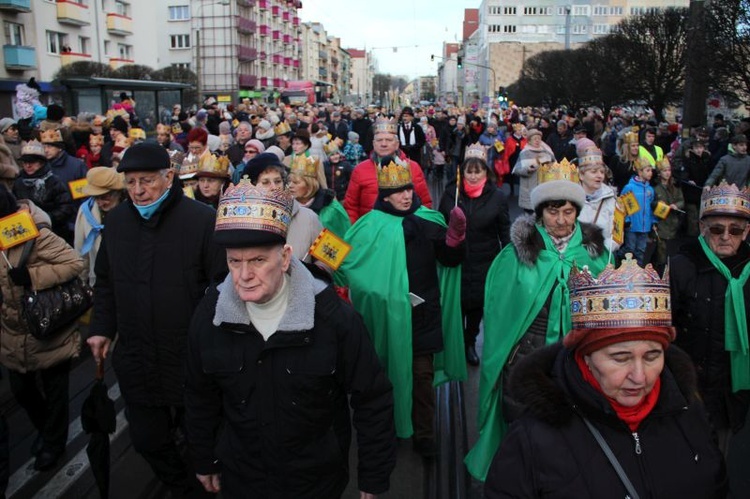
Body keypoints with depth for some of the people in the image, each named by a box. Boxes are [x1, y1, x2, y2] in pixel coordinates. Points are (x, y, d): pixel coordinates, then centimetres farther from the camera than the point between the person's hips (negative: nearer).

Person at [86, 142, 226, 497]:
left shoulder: (203, 219, -14)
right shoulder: (116, 220, 4)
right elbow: (106, 282, 16)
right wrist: (102, 328, 10)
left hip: (193, 359, -5)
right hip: (135, 360, 5)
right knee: (147, 440, 17)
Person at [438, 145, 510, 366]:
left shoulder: (497, 196, -3)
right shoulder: (450, 193, -1)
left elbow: (505, 231, 2)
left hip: (484, 262, 0)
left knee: (477, 303, 10)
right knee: (456, 302, 6)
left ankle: (470, 343, 32)